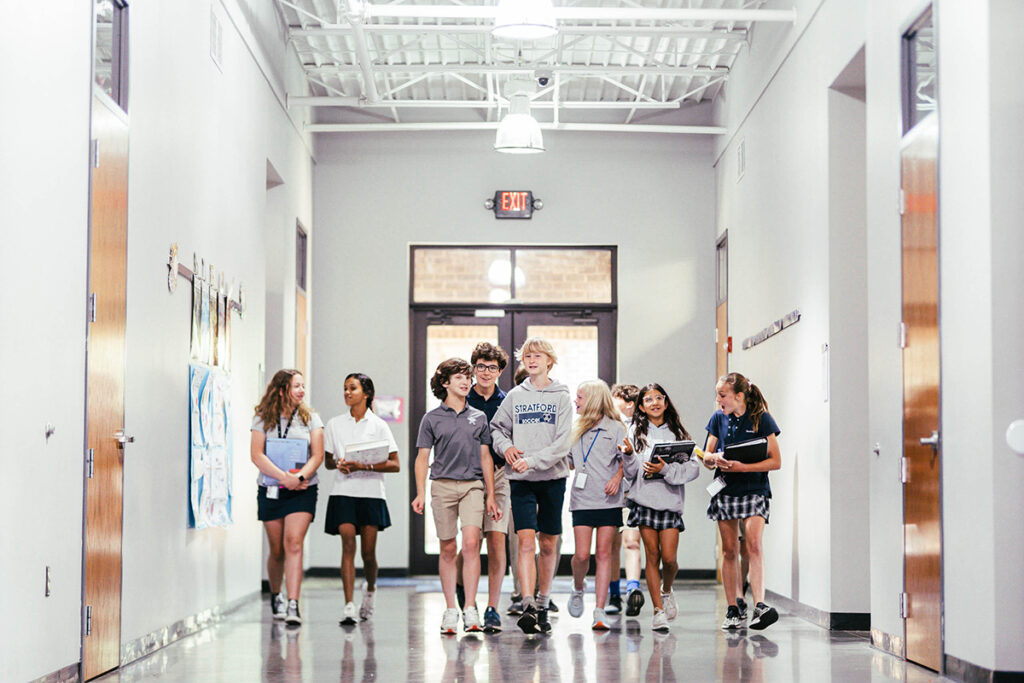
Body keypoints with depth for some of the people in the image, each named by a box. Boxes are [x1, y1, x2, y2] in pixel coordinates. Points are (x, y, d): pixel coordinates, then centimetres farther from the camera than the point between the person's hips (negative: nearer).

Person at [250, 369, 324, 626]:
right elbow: (256, 454, -6)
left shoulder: (310, 418, 7)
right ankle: (275, 596, 33)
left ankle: (293, 605, -20)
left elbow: (317, 455, 0)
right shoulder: (263, 419, 4)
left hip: (303, 490, -1)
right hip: (270, 489, 1)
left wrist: (300, 477, -17)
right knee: (277, 550, 8)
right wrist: (284, 476, -18)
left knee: (293, 543, -16)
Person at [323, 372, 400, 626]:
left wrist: (364, 466, -13)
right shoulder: (334, 424, 10)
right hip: (343, 493, 1)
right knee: (348, 545, -14)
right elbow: (327, 461, 14)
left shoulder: (379, 425, 3)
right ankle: (349, 606, -17)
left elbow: (395, 465, 0)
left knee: (368, 552, 2)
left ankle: (370, 589, 33)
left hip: (371, 493, -1)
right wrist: (338, 464, -9)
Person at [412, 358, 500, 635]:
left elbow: (485, 457, 15)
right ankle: (450, 610, 10)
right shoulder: (432, 419, 7)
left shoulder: (478, 417, 13)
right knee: (448, 549, 3)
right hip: (443, 485, -1)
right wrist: (420, 493, -4)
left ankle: (470, 610, -11)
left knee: (471, 544, -13)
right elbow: (422, 458, 6)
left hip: (473, 486, 1)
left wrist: (490, 496, 11)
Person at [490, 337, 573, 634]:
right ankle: (528, 607, -20)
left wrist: (532, 460, -16)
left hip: (552, 477, 0)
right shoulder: (515, 396, 8)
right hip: (521, 480, 0)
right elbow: (496, 427, 17)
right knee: (526, 542, -12)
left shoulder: (561, 396, 1)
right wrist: (506, 446, -4)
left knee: (548, 544, 8)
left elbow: (563, 443, -6)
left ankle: (543, 606, 20)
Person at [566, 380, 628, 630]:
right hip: (582, 499, 3)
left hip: (608, 500, -2)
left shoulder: (615, 428, 4)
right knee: (582, 555, -6)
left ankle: (600, 610, -4)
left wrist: (617, 477, -14)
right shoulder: (575, 430, 16)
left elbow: (626, 459, 2)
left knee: (604, 553, -4)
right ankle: (577, 589, 24)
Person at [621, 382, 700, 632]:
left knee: (669, 558, -5)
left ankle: (666, 591, 26)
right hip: (644, 500, 0)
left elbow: (693, 468, -1)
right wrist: (629, 455, -17)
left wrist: (666, 469, -14)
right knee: (652, 556, -1)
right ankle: (658, 610, 6)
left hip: (671, 501, 0)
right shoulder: (636, 432, 6)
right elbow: (630, 473, 3)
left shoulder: (678, 432, 7)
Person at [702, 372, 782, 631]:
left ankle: (759, 605, -27)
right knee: (729, 550, 4)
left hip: (754, 490, -4)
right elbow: (707, 456, 12)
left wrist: (743, 467, -16)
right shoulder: (718, 419, 8)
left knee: (753, 544, -19)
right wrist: (714, 459, -12)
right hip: (726, 490, 4)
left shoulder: (761, 419, -4)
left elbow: (775, 461, -6)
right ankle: (733, 610, 9)